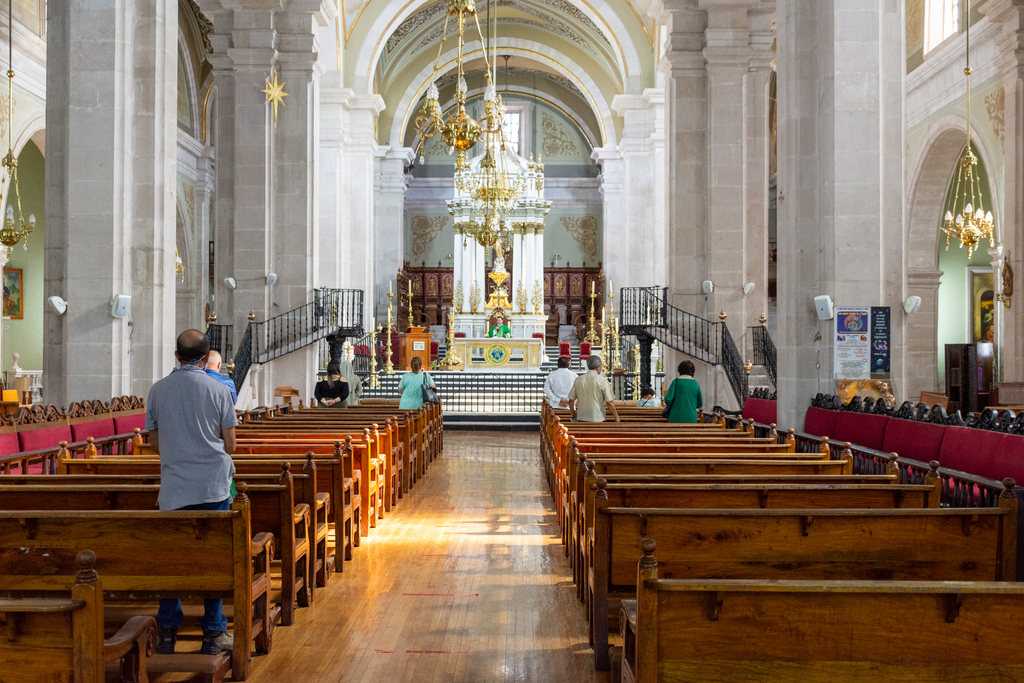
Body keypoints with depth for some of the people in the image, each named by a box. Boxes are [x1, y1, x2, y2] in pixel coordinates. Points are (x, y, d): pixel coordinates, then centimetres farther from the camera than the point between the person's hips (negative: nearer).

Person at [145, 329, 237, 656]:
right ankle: (213, 633, 10)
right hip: (213, 485, -2)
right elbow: (230, 444, -1)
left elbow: (155, 443, 9)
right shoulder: (218, 390, -4)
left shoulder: (158, 390, 3)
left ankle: (167, 634, 11)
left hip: (174, 485, 2)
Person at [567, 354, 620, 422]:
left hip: (581, 419, 4)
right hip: (597, 419, -4)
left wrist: (573, 414, 22)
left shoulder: (578, 380, 3)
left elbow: (571, 400, 6)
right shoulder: (602, 381, -9)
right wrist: (616, 416, 2)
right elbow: (610, 402, -11)